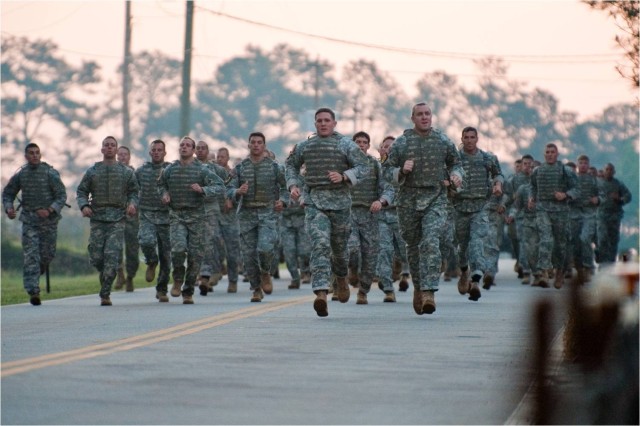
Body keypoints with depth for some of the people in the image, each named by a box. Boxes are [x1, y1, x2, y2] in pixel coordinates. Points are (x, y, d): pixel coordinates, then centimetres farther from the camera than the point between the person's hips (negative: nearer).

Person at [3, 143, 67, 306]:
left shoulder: (50, 173, -6)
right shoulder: (20, 174, 3)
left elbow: (62, 196, -8)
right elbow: (7, 193, 12)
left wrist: (50, 210, -23)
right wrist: (9, 208, -8)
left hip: (48, 219, -1)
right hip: (29, 220, 1)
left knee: (47, 254, 5)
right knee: (31, 255, -9)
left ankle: (36, 272, 38)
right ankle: (33, 292, -14)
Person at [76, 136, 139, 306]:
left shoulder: (126, 171, 10)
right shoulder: (92, 171, 10)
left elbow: (134, 191, 14)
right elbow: (81, 191, 11)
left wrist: (132, 204, -6)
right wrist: (84, 206, -8)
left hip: (117, 219, -1)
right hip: (97, 218, 1)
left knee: (112, 255, -13)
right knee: (96, 257, -3)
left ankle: (105, 294, -11)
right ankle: (105, 274, 30)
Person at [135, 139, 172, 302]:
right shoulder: (141, 171, 7)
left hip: (166, 217, 0)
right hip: (147, 216, 0)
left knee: (166, 255, 2)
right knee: (147, 241, -28)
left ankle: (162, 290, 17)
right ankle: (151, 263, 7)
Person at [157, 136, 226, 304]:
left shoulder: (202, 170, -2)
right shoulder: (170, 169, 7)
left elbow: (220, 187, -9)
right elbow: (161, 184, 27)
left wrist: (202, 190, -24)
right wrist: (164, 194, 6)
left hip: (196, 216, -1)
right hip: (176, 216, 1)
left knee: (195, 255, 0)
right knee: (178, 248, -21)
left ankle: (188, 292, 14)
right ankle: (178, 280, 5)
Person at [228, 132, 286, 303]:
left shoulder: (273, 166, 4)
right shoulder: (240, 167, 8)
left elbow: (284, 186, 10)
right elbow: (230, 190, 5)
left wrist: (282, 201, -7)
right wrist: (238, 192, -17)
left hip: (268, 213, -2)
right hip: (246, 214, 2)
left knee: (265, 248, -21)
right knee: (249, 253, 0)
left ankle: (265, 273, 9)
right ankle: (256, 289, 13)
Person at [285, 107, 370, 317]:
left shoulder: (346, 144, 0)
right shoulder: (304, 146, 9)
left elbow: (363, 167, -5)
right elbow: (291, 165, 25)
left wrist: (344, 176, -21)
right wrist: (293, 185, 8)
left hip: (340, 201, 0)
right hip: (314, 202, 0)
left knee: (339, 246, 13)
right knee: (320, 245, -17)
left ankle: (341, 277, 47)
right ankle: (321, 294, -29)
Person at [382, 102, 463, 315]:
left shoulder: (443, 141, 5)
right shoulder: (401, 142, 2)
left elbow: (455, 162, 18)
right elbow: (387, 170, 4)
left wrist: (456, 175, -3)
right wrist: (401, 171, -16)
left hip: (436, 200, -1)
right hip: (408, 200, 1)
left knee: (431, 244, -18)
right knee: (413, 246, 11)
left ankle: (428, 292, -25)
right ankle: (418, 286, 32)